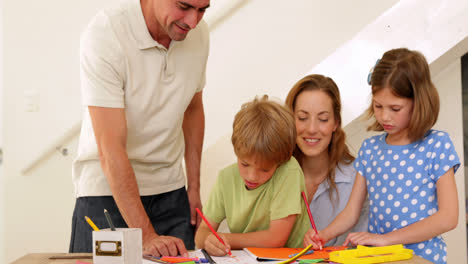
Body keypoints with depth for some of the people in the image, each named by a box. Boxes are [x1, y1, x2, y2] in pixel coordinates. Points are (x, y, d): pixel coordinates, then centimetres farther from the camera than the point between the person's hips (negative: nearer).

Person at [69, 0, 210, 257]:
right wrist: (147, 236, -31)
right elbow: (111, 150, -26)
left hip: (171, 191, 5)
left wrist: (194, 187, 12)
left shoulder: (198, 33, -4)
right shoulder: (104, 34, -22)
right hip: (106, 191, -4)